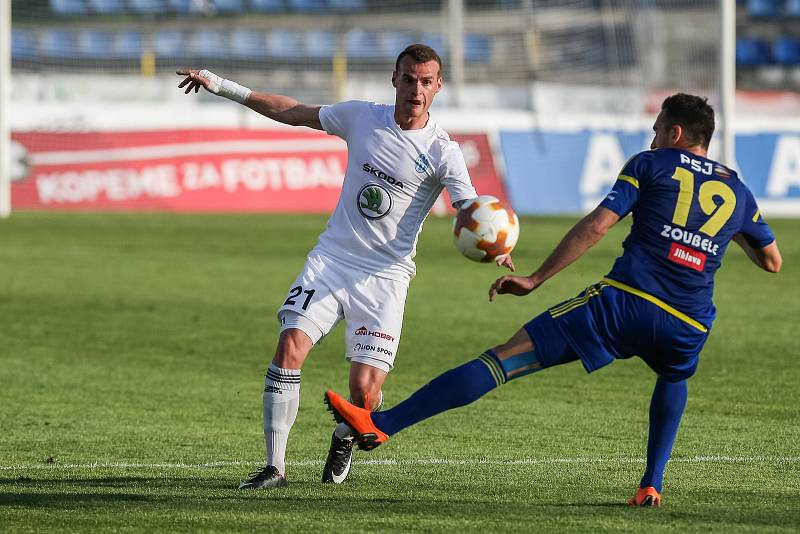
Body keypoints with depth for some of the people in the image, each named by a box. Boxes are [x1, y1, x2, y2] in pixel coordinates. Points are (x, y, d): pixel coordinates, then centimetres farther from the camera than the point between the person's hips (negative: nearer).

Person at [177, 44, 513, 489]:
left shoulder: (442, 152, -9)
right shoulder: (362, 117, 2)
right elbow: (292, 112, 14)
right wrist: (220, 86, 14)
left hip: (385, 275, -3)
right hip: (331, 258, 3)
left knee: (365, 393, -11)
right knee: (290, 348, -18)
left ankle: (345, 438, 26)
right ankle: (275, 467, -9)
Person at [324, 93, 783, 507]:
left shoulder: (652, 165, 10)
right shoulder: (737, 190, 20)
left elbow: (596, 226, -1)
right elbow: (772, 261, 32)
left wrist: (537, 279, 2)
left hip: (624, 302, -4)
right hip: (688, 328, 4)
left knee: (508, 357, -6)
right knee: (674, 378, 40)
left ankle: (383, 423, -12)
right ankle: (652, 485, 22)